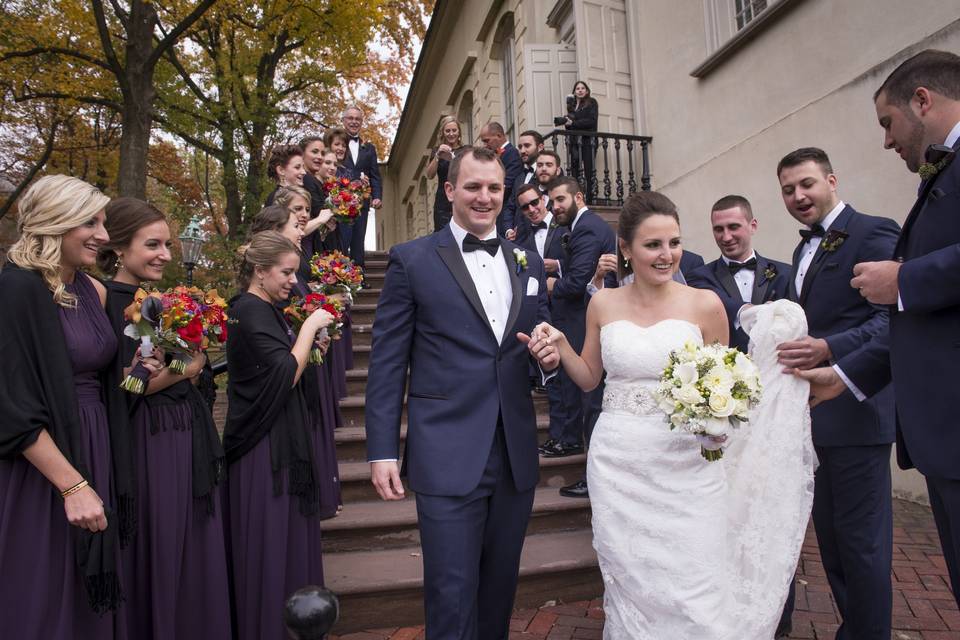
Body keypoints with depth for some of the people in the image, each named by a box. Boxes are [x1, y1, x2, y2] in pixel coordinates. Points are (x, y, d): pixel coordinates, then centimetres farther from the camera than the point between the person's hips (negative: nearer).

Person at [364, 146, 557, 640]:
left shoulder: (528, 261, 10)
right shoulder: (411, 260, -3)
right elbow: (387, 362, -4)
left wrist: (550, 352, -7)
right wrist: (382, 451, -8)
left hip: (516, 456, 5)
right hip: (448, 458, -4)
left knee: (500, 586, 20)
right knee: (452, 596, 3)